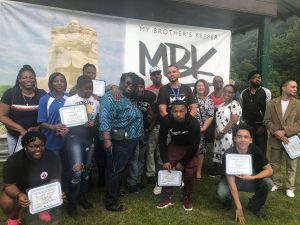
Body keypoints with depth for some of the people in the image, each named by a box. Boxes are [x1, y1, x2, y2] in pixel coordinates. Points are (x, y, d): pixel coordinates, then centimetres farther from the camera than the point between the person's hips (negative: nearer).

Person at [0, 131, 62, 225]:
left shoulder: (51, 157, -26)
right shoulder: (13, 161, -28)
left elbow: (54, 181, -19)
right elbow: (8, 185, -22)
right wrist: (18, 195, -43)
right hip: (19, 189, -1)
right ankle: (13, 217, 8)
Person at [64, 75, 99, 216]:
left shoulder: (95, 102, 7)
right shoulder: (70, 101, -5)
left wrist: (94, 123, -8)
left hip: (90, 138, 5)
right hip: (74, 138, -5)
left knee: (86, 169, 15)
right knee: (77, 170, -12)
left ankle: (82, 196, 36)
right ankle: (71, 202, 9)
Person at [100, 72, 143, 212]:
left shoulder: (131, 98, 16)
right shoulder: (111, 97, -13)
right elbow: (105, 118, -24)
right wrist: (107, 140, -30)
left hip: (130, 141, 9)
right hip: (119, 142, -9)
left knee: (121, 170, 20)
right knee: (115, 171, 1)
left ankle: (116, 192, 37)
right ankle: (111, 203, 14)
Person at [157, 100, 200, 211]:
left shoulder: (194, 123, -31)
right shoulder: (166, 120, -26)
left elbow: (195, 145, -21)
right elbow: (162, 140, -14)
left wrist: (182, 162, -18)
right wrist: (165, 160, -16)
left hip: (189, 148, -2)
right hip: (174, 145, 2)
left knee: (190, 173, -11)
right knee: (166, 168, -7)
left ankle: (187, 198, 12)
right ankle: (167, 197, 10)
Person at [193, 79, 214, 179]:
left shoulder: (209, 101, 5)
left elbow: (210, 117, 0)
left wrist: (203, 128, -9)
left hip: (202, 129, 1)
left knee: (200, 149, 7)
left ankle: (199, 171, 19)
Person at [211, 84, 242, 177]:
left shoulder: (234, 104, -9)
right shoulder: (221, 105, 15)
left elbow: (233, 121, -18)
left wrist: (222, 133, -14)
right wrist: (216, 132, 2)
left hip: (229, 137, -8)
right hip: (219, 136, 8)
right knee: (218, 156, 14)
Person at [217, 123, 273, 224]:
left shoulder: (255, 150, -20)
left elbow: (269, 170, -14)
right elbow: (231, 182, -28)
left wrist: (252, 177, -32)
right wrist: (239, 207, -31)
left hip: (251, 181, 3)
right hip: (233, 180, -2)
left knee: (268, 183, -25)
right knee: (221, 193, -32)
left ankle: (254, 206, 3)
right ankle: (228, 201, 7)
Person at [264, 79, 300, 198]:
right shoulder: (272, 103, 0)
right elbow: (267, 120, -1)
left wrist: (285, 131, -17)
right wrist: (276, 132, -14)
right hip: (275, 139, 1)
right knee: (275, 163, 13)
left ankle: (290, 187, 23)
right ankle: (276, 183, 30)